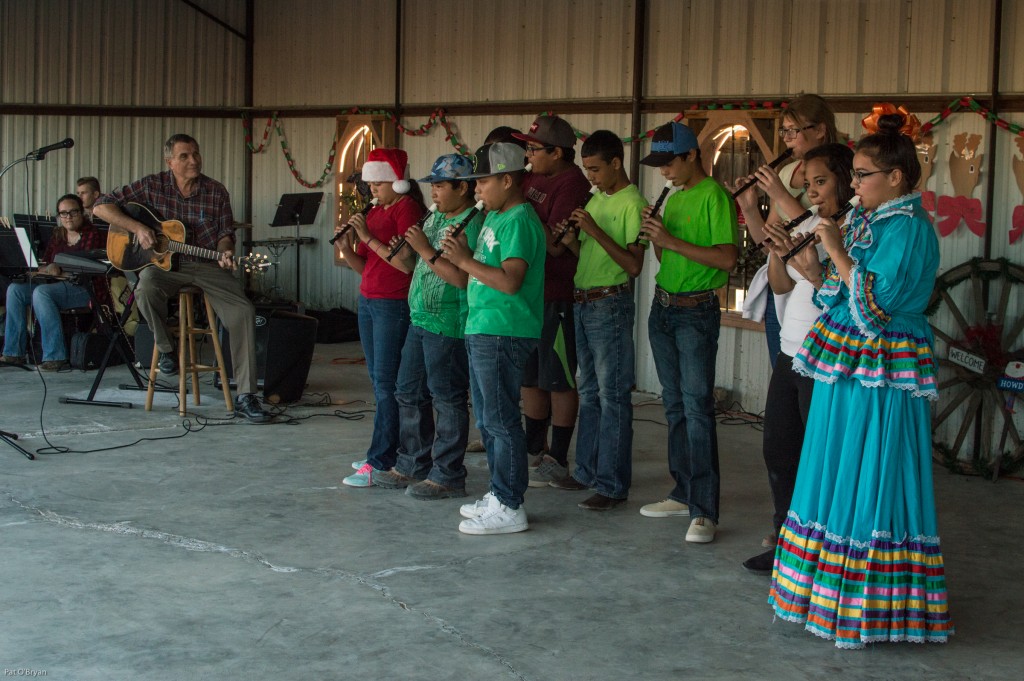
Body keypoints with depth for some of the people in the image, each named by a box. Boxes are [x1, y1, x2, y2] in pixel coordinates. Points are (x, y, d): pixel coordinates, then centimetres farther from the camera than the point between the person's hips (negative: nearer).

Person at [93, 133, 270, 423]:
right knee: (147, 287, -37)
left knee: (244, 311, -21)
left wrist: (225, 253, -14)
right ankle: (166, 348, -6)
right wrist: (137, 227, -14)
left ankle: (245, 397, -18)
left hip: (207, 265, 1)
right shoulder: (152, 186, -1)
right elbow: (101, 207, 0)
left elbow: (225, 234, 9)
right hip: (162, 262, -1)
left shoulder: (215, 192, 3)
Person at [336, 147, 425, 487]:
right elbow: (363, 266, 16)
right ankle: (389, 450, 18)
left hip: (394, 303, -9)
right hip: (368, 300, 9)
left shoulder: (408, 208, -9)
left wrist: (369, 238, -17)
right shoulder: (374, 213, 15)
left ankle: (379, 461, -8)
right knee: (377, 378, 11)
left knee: (386, 382, -9)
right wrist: (347, 248, -3)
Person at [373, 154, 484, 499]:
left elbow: (461, 277, -23)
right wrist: (404, 256, 0)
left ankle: (447, 476, 7)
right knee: (409, 393, 16)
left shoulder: (472, 223, -14)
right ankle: (412, 466, 28)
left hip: (449, 325, -10)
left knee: (447, 399, -2)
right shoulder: (435, 218, 15)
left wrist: (426, 250, -20)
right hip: (420, 320, 10)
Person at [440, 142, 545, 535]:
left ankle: (509, 509, 0)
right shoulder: (493, 217, 16)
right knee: (487, 419, 16)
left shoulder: (519, 220, -14)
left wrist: (464, 260, -19)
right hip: (481, 330, 10)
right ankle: (498, 495, 27)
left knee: (501, 420, -6)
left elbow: (510, 280, -24)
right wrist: (463, 253, 2)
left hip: (504, 335, -10)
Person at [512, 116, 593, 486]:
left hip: (557, 295, -9)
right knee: (530, 376, 15)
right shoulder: (533, 179, 10)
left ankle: (558, 461, 9)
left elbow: (555, 244, -23)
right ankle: (534, 450, 28)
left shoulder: (572, 184, -15)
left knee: (558, 380, 0)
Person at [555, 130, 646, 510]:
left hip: (610, 305, -9)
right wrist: (572, 242, -2)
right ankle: (587, 471, 26)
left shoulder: (632, 203, -12)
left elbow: (634, 265, -19)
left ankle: (613, 485, -1)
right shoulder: (596, 199, 14)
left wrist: (595, 230, -22)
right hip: (583, 303, 9)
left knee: (612, 396, -5)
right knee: (589, 392, 16)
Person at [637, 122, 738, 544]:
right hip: (663, 307, 9)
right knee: (674, 405, 13)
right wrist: (655, 237, -1)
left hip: (697, 312, -8)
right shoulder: (674, 198, 14)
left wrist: (672, 241, -20)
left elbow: (727, 258, -20)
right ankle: (683, 493, 22)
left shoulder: (714, 196, -10)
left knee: (697, 406, -12)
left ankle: (704, 512, -11)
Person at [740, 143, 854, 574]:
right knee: (778, 450, 15)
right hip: (791, 355, 8)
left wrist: (813, 272, -33)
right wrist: (778, 252, -5)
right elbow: (781, 286, 12)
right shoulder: (809, 226, 12)